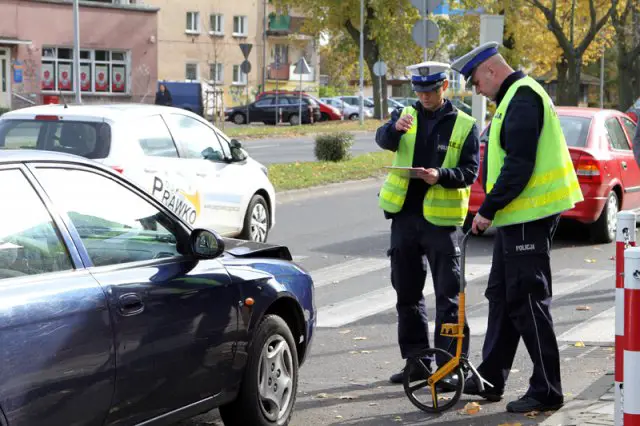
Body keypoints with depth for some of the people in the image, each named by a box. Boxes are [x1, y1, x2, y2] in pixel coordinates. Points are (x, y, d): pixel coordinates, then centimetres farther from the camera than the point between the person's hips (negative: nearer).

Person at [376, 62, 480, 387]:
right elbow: (383, 140, -10)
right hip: (404, 216, 4)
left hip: (440, 218, -3)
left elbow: (470, 172, -2)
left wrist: (441, 175, -21)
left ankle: (450, 364, 1)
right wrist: (395, 128, -33)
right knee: (407, 293, 10)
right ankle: (416, 359, 21)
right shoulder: (406, 115, 9)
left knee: (448, 296, -3)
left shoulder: (463, 125, 2)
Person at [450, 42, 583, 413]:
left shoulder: (523, 98, -16)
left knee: (528, 302, -6)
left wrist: (488, 209, -18)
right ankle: (491, 379, 27)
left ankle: (547, 392, 0)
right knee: (503, 296, 17)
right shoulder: (515, 97, 17)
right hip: (517, 216, 11)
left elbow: (519, 166, -23)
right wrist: (492, 209, 19)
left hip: (529, 217, -11)